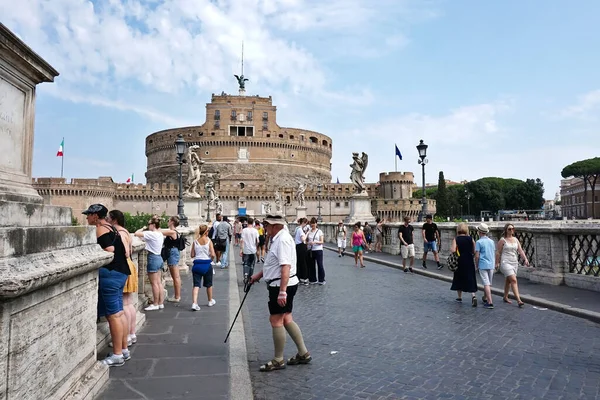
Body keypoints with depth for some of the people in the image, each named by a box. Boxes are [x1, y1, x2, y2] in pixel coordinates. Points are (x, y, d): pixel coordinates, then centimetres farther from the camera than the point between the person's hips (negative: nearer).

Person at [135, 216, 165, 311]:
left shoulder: (152, 234, -17)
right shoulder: (160, 234, 8)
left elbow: (136, 233, -21)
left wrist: (143, 228, -4)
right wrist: (145, 229, 9)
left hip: (153, 258, -9)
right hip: (159, 257, 9)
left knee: (154, 283, 0)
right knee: (159, 282, 12)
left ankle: (155, 304, 7)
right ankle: (161, 303, 17)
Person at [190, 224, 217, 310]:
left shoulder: (195, 241, 2)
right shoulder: (209, 241, -6)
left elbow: (192, 255, 2)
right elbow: (213, 255, -13)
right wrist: (210, 259, 8)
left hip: (197, 264, 2)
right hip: (207, 264, -2)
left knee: (196, 285, -2)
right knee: (209, 284, 16)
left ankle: (194, 303, -18)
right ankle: (210, 301, 32)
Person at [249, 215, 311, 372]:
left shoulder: (282, 240, -20)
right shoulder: (278, 239, 13)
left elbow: (286, 267, -27)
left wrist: (282, 292, -29)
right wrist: (258, 275, 27)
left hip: (282, 285, -10)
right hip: (282, 286, 10)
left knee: (276, 321, -1)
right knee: (286, 319, 16)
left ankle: (278, 361, 12)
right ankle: (303, 354, 25)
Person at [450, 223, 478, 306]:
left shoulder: (456, 239, -6)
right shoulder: (471, 239, -1)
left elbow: (453, 250, -19)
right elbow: (474, 252, -2)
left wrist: (450, 248, 2)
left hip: (459, 262, -1)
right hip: (469, 262, 1)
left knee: (458, 279, 15)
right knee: (470, 279, 5)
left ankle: (459, 297, 25)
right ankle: (473, 295, -15)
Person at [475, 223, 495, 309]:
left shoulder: (479, 242, -11)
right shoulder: (492, 241, 8)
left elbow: (477, 256, -12)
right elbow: (494, 254, 15)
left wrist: (476, 266, 0)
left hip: (483, 265, -6)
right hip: (491, 265, 6)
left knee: (486, 284, -8)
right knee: (489, 283, 17)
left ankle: (490, 302, -12)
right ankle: (485, 298, 33)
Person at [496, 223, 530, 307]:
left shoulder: (516, 239, 10)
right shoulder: (502, 240, -5)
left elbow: (520, 250, 4)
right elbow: (498, 252, -4)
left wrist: (525, 259, -10)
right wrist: (497, 263, -5)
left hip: (514, 263, 6)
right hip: (505, 263, -6)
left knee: (508, 281, 16)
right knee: (514, 280, -16)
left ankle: (505, 297, 30)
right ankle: (518, 300, -19)